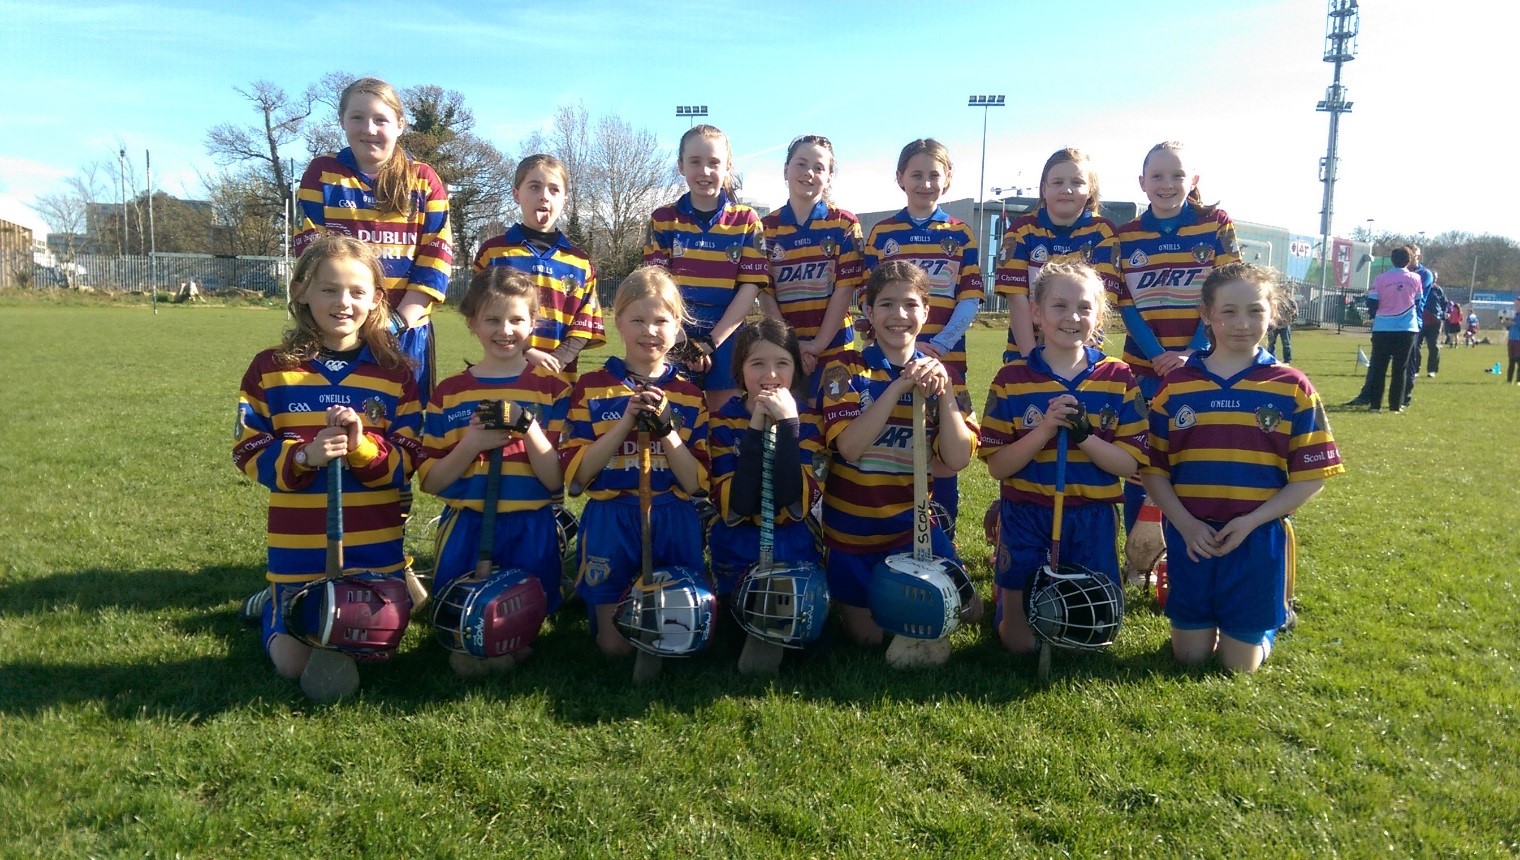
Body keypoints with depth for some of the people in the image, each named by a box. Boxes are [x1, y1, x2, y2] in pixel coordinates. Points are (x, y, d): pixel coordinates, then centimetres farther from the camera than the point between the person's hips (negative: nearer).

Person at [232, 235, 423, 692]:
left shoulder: (395, 372, 0)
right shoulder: (271, 368, 0)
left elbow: (408, 461, -2)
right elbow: (248, 452, -1)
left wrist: (363, 446, -22)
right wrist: (302, 455, -20)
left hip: (376, 549, 0)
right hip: (297, 549, 0)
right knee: (294, 663, 0)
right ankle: (272, 604, 32)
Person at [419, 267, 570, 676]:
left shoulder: (551, 389, 1)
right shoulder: (449, 393, 6)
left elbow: (557, 480, -6)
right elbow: (431, 481, 3)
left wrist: (527, 425, -20)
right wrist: (472, 444, -14)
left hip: (530, 532, -1)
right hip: (465, 528, 1)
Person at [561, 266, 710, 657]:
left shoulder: (690, 395, 2)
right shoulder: (591, 387, -2)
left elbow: (694, 483, -4)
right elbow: (577, 474, -9)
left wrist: (666, 426, -17)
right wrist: (626, 421, -18)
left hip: (675, 522, 2)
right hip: (609, 521, -1)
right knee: (615, 644, 0)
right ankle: (606, 613, 32)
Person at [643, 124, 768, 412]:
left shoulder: (746, 221, 2)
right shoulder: (663, 219, 4)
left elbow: (750, 286, -3)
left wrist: (711, 342, -10)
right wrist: (684, 343, -12)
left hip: (726, 341, 0)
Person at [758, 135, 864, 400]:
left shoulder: (844, 224, 0)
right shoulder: (766, 227, 4)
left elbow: (845, 287, -6)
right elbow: (765, 293, 0)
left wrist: (818, 344, -12)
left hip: (832, 346, -1)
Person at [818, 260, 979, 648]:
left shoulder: (942, 375, -3)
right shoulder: (845, 370, -10)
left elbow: (957, 459, -13)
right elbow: (849, 446, -25)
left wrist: (943, 391, -23)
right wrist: (900, 386, -29)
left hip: (913, 525, 2)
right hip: (850, 529, -2)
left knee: (965, 611, 1)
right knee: (868, 635, 6)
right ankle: (855, 601, 39)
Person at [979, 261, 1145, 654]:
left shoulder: (1119, 378, -3)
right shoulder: (1011, 379, -6)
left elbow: (1129, 464, -6)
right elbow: (996, 467, -9)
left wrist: (1083, 434, -23)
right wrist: (1043, 431, -24)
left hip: (1092, 519, 1)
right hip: (1025, 517, -1)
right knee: (1020, 641, 7)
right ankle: (1009, 593, 39)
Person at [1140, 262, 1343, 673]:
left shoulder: (1292, 388, -2)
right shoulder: (1176, 386, 0)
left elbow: (1311, 475, -3)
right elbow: (1152, 469, 1)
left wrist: (1250, 522, -14)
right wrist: (1186, 525, -12)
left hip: (1258, 539, -1)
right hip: (1190, 537, 1)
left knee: (1239, 664, 6)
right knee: (1190, 656, 8)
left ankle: (1265, 627, 37)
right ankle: (1205, 621, 39)